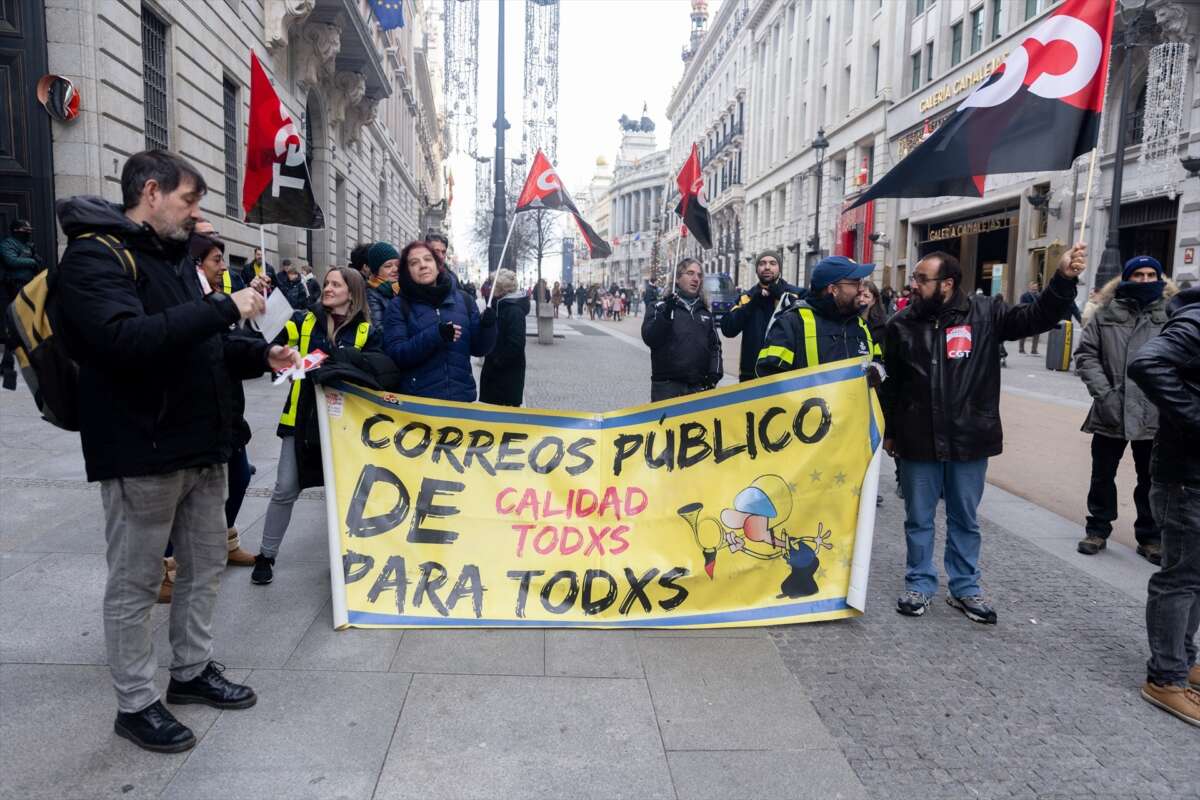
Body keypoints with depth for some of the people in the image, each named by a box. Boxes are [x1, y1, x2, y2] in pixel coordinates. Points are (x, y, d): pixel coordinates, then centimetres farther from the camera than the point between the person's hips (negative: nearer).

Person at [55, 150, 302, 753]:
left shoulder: (169, 257, 17)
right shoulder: (95, 254, -12)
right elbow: (122, 339, -30)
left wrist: (261, 356, 8)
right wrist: (224, 308, -26)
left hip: (200, 444, 9)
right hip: (141, 453, -9)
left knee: (205, 566, 17)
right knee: (135, 584, 5)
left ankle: (192, 670, 34)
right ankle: (136, 704, 20)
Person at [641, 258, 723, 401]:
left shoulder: (705, 312, 18)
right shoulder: (660, 307, 3)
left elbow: (714, 346, 19)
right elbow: (649, 339, -10)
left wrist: (715, 372, 3)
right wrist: (665, 315, -23)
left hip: (699, 388, 4)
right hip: (666, 387, -4)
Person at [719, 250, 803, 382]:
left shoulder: (795, 294, 3)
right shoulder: (747, 297, 11)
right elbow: (728, 329, -2)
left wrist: (782, 297, -11)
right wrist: (752, 303, -9)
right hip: (751, 372, 3)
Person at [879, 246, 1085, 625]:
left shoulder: (984, 313, -2)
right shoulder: (902, 324, 0)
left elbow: (1036, 318, -8)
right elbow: (890, 383, 6)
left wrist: (1064, 279, -25)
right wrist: (888, 431, 9)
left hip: (970, 440, 0)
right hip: (917, 441, 0)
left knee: (965, 519, 14)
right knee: (919, 518, 11)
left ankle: (965, 588, 29)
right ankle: (919, 584, 26)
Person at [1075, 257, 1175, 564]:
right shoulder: (1106, 312, 2)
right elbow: (1086, 354, 0)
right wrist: (1103, 392, -10)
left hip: (1155, 415, 0)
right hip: (1110, 412, 0)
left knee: (1151, 480, 12)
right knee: (1102, 475, 12)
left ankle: (1150, 537, 26)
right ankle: (1098, 530, 28)